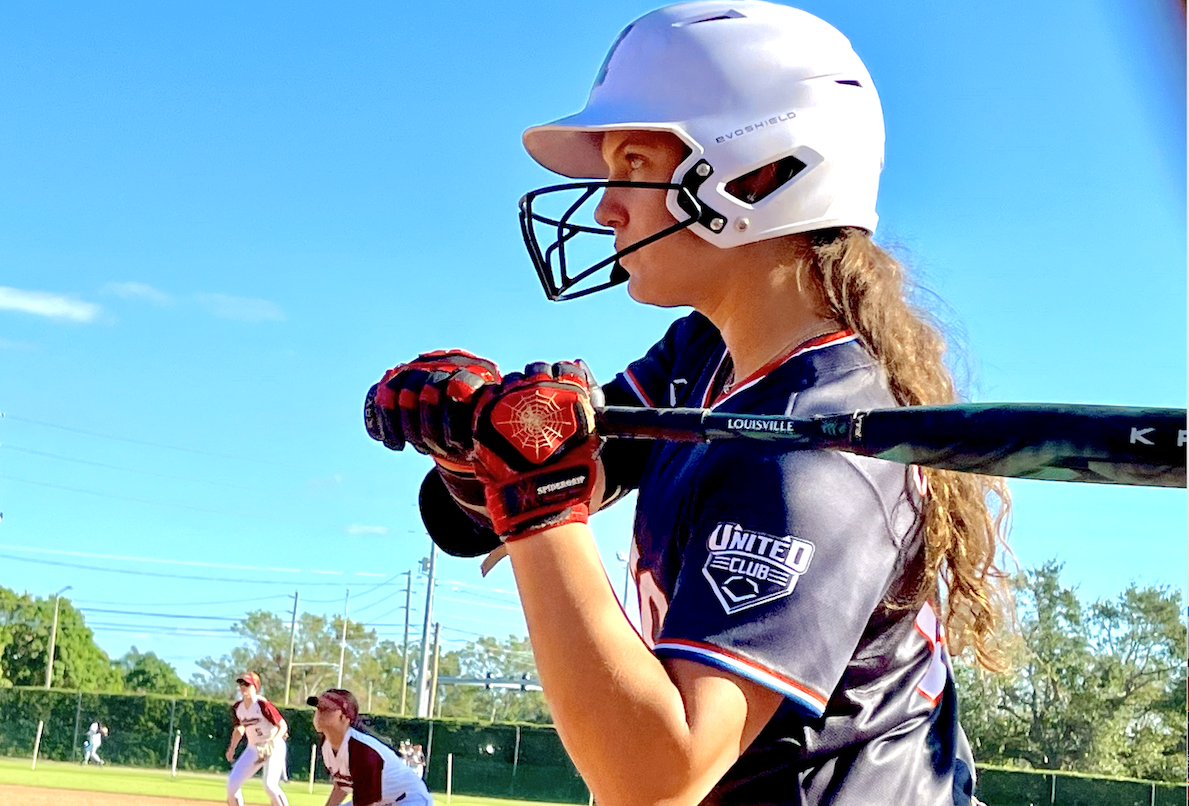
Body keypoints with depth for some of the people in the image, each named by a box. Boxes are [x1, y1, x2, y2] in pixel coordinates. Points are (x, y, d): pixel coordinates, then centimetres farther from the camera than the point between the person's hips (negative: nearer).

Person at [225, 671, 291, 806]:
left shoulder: (263, 705, -20)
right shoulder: (237, 707, 0)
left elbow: (283, 726, -16)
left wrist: (272, 742, -31)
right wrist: (232, 748, 7)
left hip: (274, 748, -7)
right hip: (253, 748, 7)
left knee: (270, 785, -23)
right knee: (232, 784, 0)